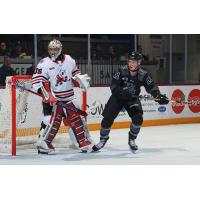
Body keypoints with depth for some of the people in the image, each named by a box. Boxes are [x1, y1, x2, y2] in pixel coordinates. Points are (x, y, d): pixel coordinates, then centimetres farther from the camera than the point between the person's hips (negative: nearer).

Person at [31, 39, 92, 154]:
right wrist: (47, 96, -23)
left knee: (77, 119, 7)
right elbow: (37, 81, -14)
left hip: (69, 98, 5)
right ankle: (43, 145, -3)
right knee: (52, 121, -14)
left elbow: (75, 74, 19)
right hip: (52, 99, -5)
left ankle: (84, 142, 20)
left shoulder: (69, 60, 5)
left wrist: (80, 79, -4)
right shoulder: (44, 63, -9)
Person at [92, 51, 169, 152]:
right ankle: (103, 139, 15)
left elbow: (151, 87, -12)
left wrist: (159, 96, -28)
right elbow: (113, 85, -17)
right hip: (117, 97, -1)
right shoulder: (122, 70, -18)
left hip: (132, 98, 1)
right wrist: (121, 91, -34)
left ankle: (132, 139, 5)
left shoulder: (143, 75, -14)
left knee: (138, 118, -18)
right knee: (108, 118, -7)